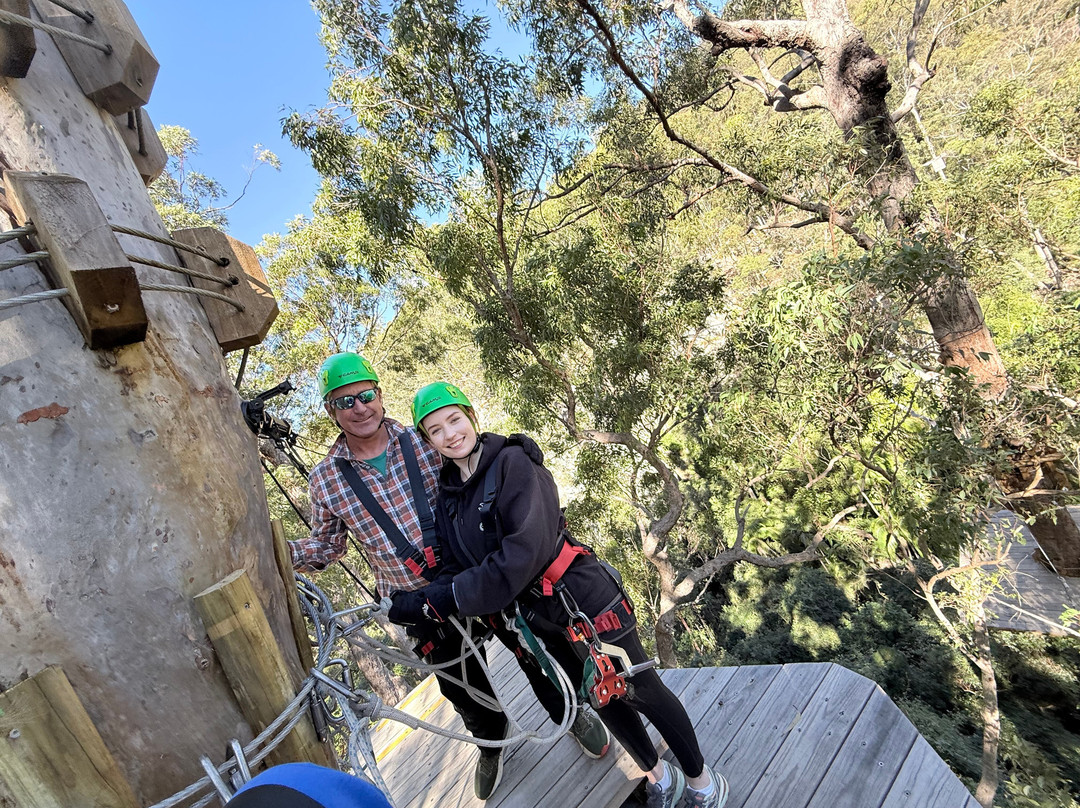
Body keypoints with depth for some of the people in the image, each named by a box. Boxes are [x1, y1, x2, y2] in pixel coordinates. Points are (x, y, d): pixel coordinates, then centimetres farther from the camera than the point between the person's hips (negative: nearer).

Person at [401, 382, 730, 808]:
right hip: (541, 617, 7)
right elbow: (456, 566, 3)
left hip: (586, 599, -7)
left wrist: (452, 598, -26)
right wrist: (421, 599, -16)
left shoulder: (513, 463, -21)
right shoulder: (447, 494, 1)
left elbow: (524, 553, -29)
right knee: (602, 699, 24)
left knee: (643, 692, 12)